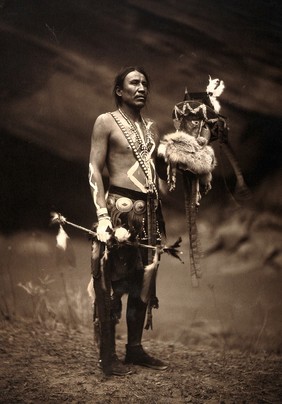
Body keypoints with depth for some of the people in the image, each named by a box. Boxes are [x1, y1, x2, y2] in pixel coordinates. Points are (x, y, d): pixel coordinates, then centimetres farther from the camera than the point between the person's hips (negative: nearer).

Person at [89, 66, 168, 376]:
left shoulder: (152, 128, 18)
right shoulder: (106, 122, 0)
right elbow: (94, 170, -7)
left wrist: (160, 214, 15)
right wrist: (103, 214, -17)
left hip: (149, 210, 7)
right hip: (120, 207, -7)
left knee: (142, 281, 10)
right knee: (111, 281, -3)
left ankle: (135, 349, 20)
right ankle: (108, 356, 4)